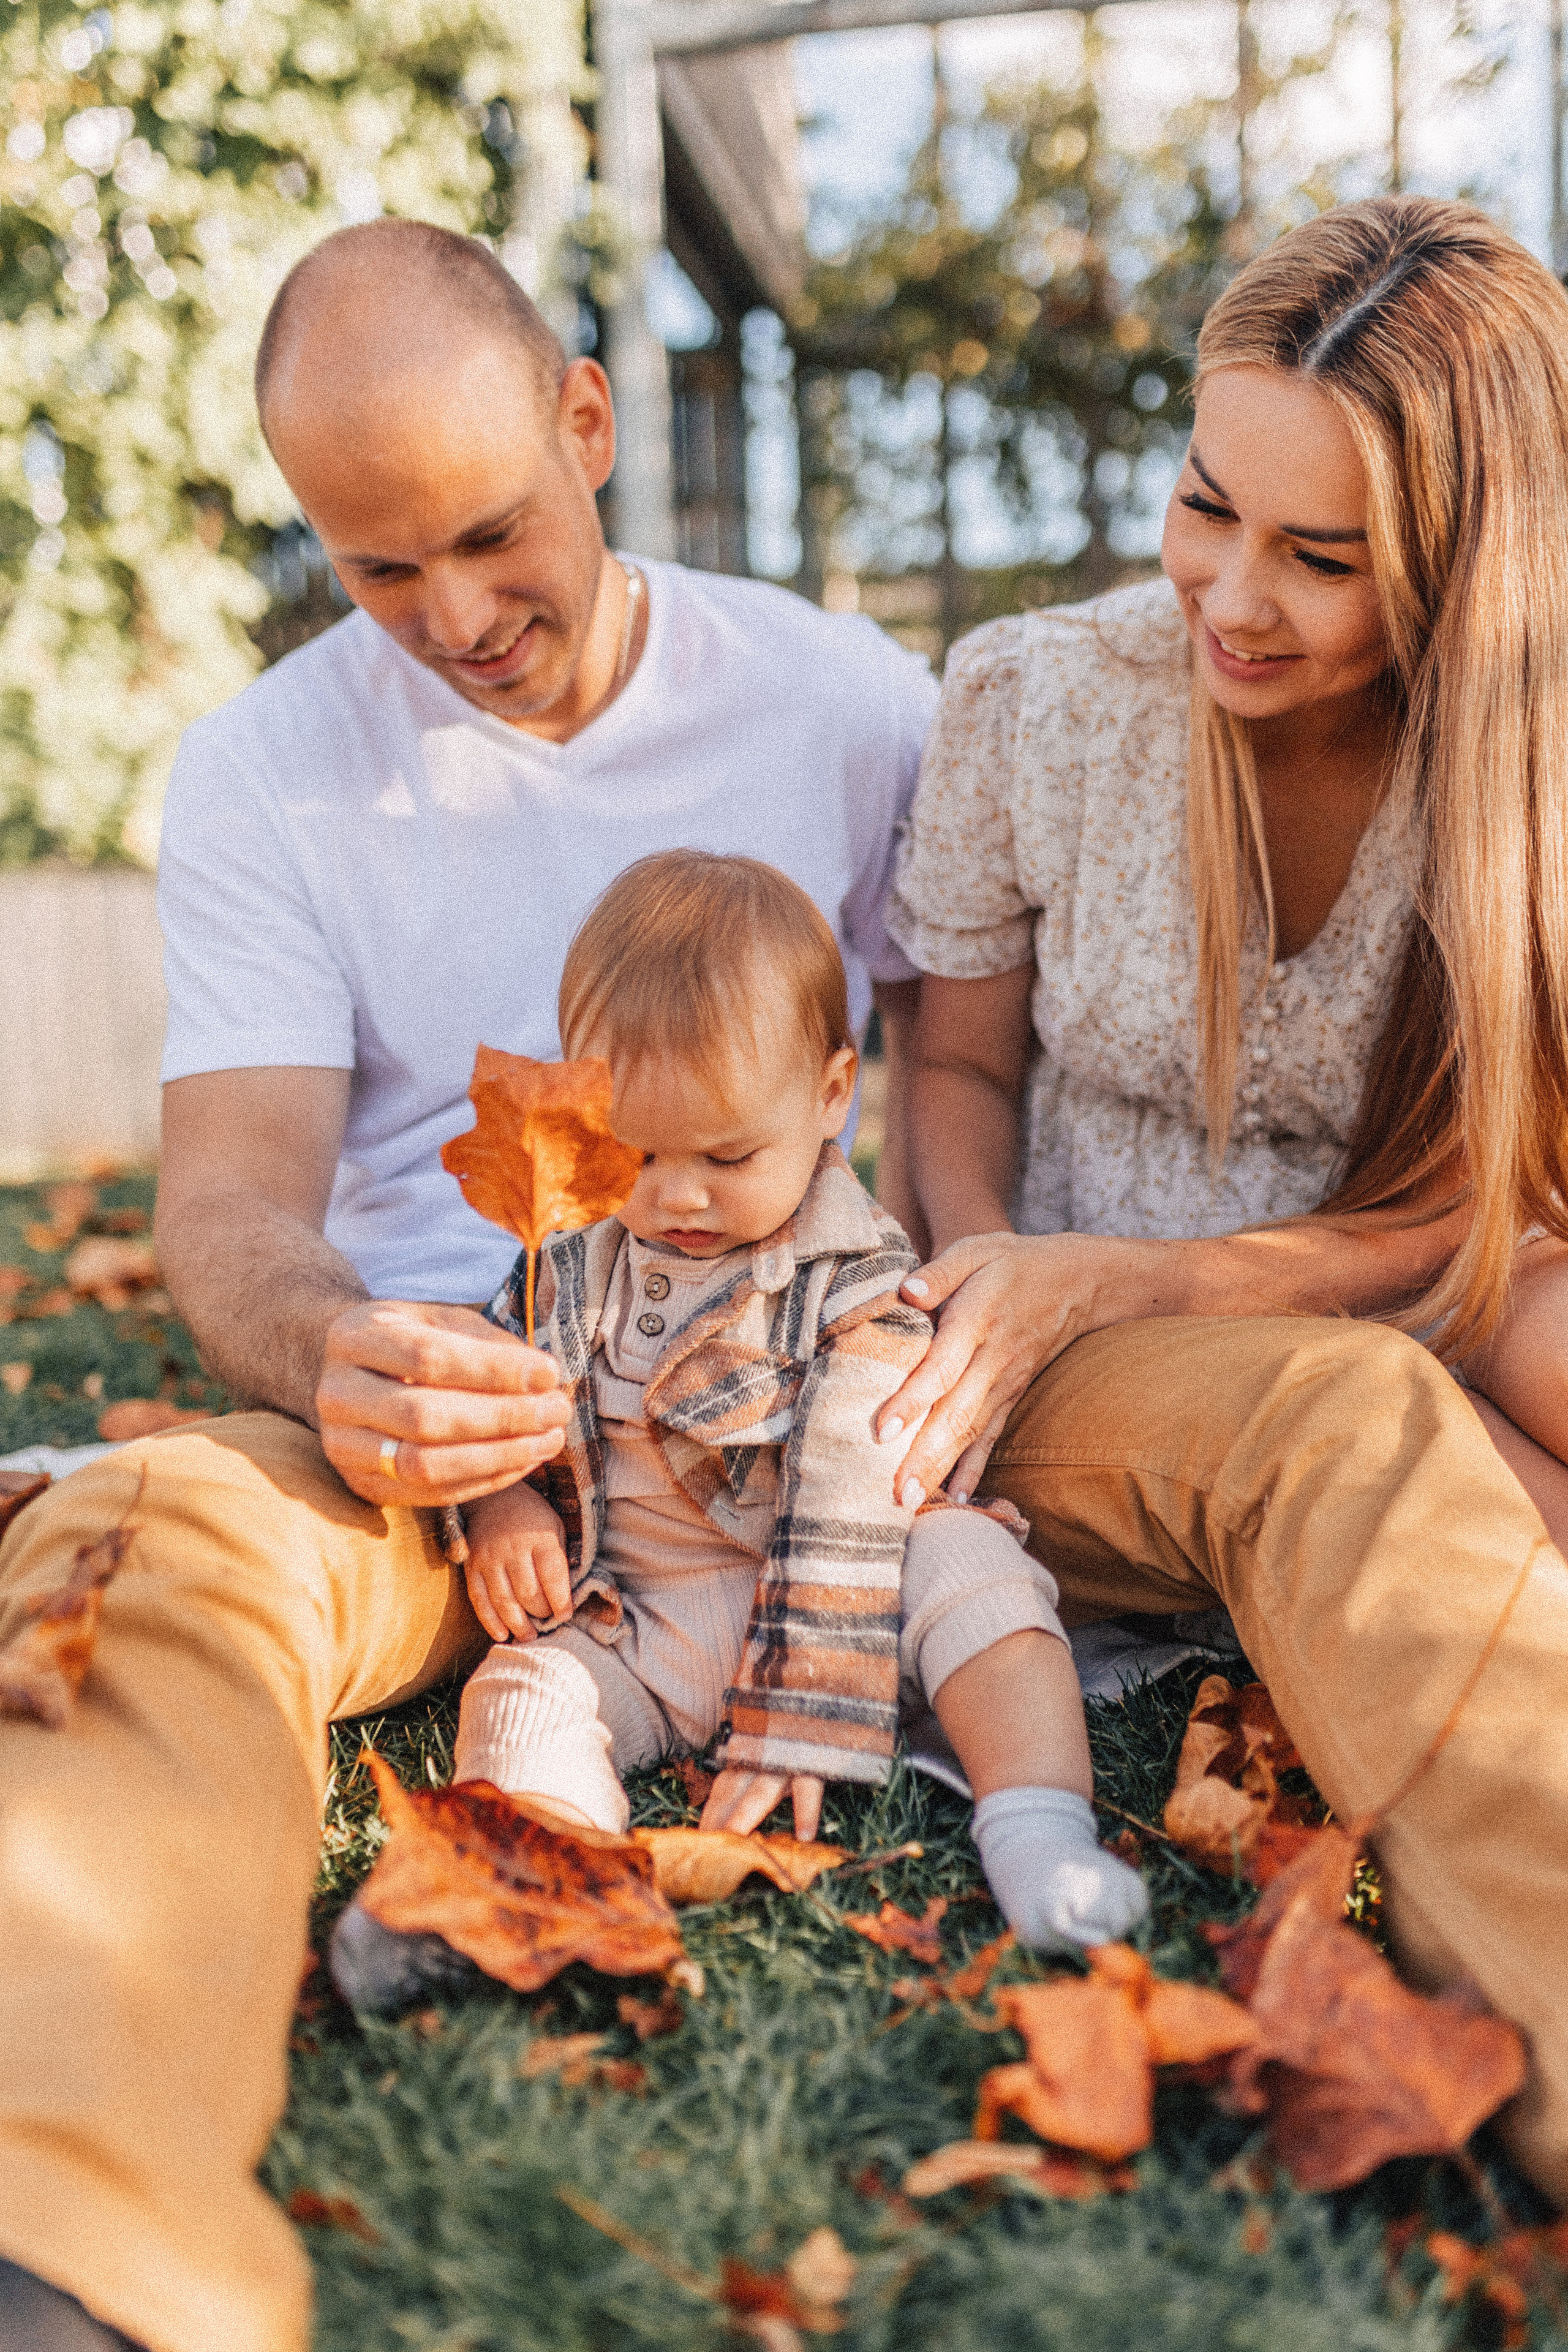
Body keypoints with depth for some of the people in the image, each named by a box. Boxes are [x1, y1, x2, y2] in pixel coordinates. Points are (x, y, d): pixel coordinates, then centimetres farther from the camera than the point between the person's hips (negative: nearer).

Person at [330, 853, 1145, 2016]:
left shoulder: (860, 1287, -13)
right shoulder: (576, 1247, 0)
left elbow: (844, 1516, -18)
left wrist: (794, 1728, -22)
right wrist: (499, 1497, -6)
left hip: (820, 1598, -2)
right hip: (631, 1614, 3)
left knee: (968, 1567, -26)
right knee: (527, 1689, -23)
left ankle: (1039, 1822, -36)